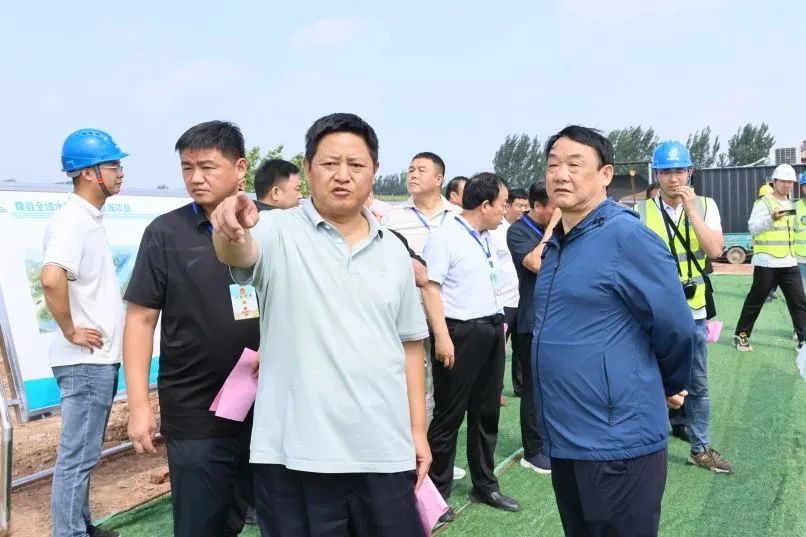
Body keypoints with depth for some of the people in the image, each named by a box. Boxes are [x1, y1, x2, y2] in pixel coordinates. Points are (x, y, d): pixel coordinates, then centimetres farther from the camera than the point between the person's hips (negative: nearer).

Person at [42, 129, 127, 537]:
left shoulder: (91, 218, 12)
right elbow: (51, 277, -35)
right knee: (77, 456, 1)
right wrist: (70, 332, -22)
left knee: (85, 452, 20)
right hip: (86, 361, -10)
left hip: (100, 359, 10)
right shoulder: (72, 220, -18)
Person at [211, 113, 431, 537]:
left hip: (385, 450, 4)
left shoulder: (393, 251, 8)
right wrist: (230, 230, -48)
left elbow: (409, 344, 12)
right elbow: (238, 254, -25)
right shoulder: (279, 233, -3)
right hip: (296, 452, -3)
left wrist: (418, 430, 9)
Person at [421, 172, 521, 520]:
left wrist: (499, 322, 19)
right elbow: (430, 287, -17)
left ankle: (485, 485, 30)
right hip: (460, 333, -8)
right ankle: (436, 491, 16)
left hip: (491, 331, 8)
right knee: (449, 415, 2)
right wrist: (442, 337, -22)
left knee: (487, 412, 16)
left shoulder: (489, 238, 14)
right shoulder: (445, 236, -12)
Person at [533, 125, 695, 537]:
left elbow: (674, 326, -14)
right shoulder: (556, 243, 10)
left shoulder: (626, 235, -16)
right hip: (563, 437, 8)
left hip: (617, 441, -8)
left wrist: (668, 386, 3)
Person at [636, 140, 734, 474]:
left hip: (693, 312, 3)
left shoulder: (705, 206, 0)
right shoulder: (642, 210, -6)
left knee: (698, 384, 14)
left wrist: (690, 209, -18)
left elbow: (715, 251, -14)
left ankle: (700, 449, 31)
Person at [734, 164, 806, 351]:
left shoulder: (789, 204, 14)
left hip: (789, 263, 7)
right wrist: (772, 219, -37)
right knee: (755, 300, 2)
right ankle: (741, 335, 14)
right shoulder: (763, 203, -9)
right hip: (767, 263, -7)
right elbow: (753, 228, -22)